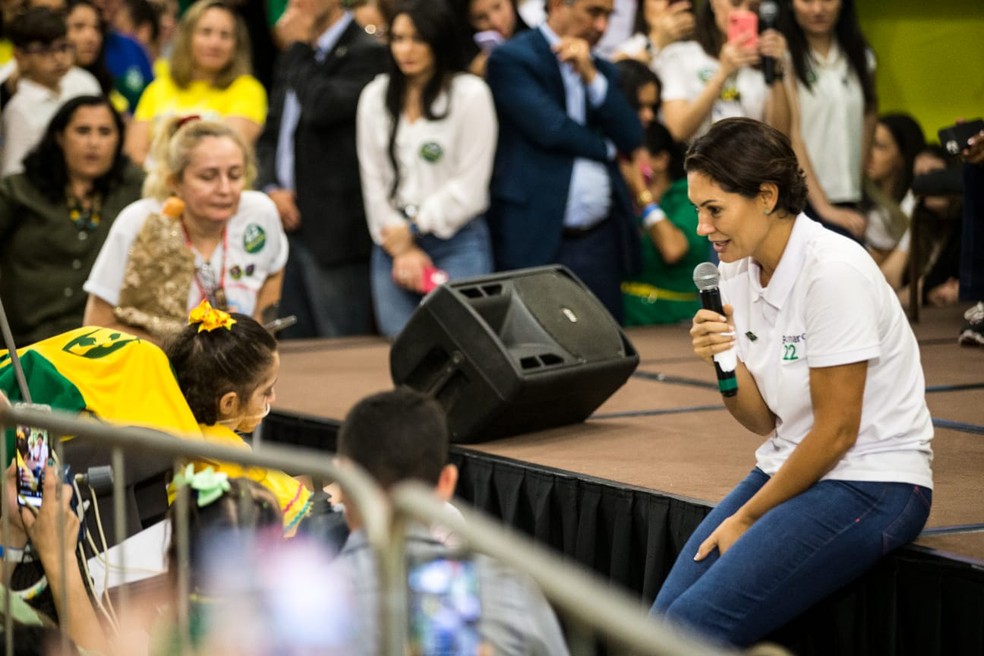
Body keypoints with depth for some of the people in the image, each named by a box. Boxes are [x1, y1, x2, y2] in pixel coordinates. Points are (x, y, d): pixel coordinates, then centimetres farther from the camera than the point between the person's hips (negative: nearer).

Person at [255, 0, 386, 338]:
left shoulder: (366, 53, -7)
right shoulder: (293, 58, 18)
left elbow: (322, 108, -22)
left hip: (332, 231, -8)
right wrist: (271, 188, 1)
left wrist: (300, 47, -9)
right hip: (288, 223, 8)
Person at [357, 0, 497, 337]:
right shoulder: (375, 96, 10)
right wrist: (400, 248, 0)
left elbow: (469, 185, -6)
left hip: (457, 243, -4)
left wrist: (412, 229, -3)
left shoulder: (470, 94, -3)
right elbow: (373, 179, 7)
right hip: (393, 244, 4)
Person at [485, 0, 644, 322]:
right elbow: (551, 129, -14)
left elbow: (632, 138, 5)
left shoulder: (601, 70, 18)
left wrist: (590, 76, -5)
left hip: (600, 241, 6)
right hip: (537, 240, -6)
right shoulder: (511, 59, -3)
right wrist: (605, 148, 3)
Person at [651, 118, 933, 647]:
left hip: (871, 483, -8)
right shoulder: (739, 271, 4)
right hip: (790, 467, 8)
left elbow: (836, 431, -16)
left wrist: (747, 518, -8)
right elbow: (764, 420, 8)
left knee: (696, 620, -21)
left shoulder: (833, 272, -20)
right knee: (664, 617, -9)